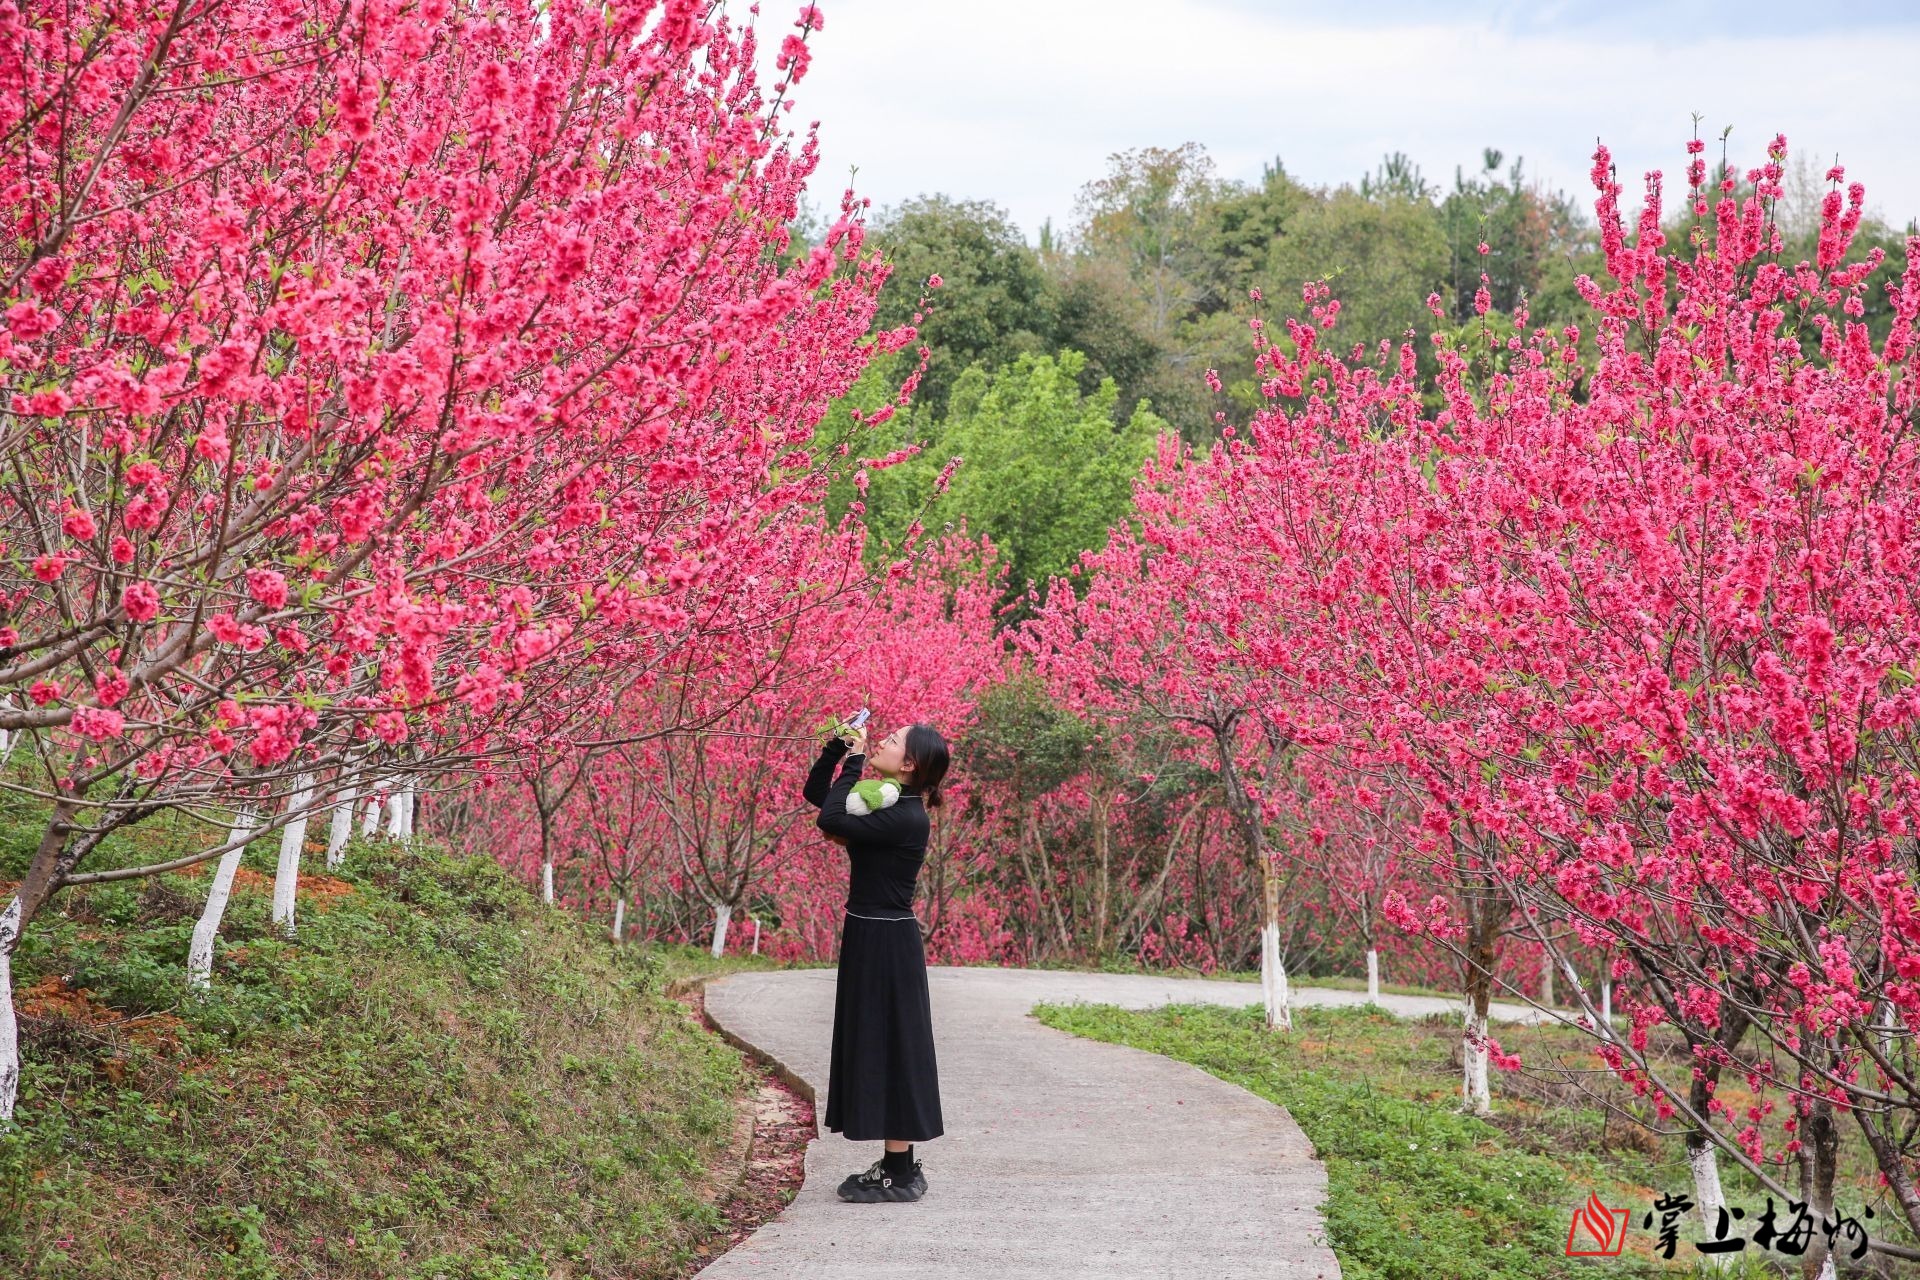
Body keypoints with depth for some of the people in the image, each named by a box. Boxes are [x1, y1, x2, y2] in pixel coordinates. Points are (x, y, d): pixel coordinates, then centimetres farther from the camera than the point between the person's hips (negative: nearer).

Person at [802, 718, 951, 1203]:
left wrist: (854, 762, -18)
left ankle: (900, 1173, 3)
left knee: (889, 1051, -4)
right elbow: (815, 793, 19)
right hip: (871, 938, 10)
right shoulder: (886, 801, 10)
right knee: (877, 1050, 14)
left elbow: (829, 821, -27)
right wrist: (838, 745, 7)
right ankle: (897, 1164, 22)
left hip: (886, 944, -10)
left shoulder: (906, 816, -19)